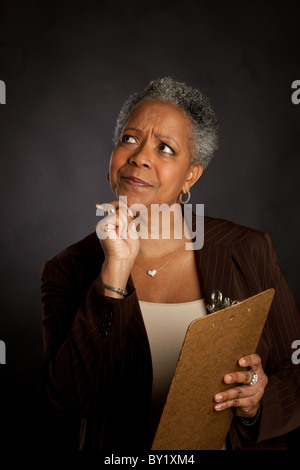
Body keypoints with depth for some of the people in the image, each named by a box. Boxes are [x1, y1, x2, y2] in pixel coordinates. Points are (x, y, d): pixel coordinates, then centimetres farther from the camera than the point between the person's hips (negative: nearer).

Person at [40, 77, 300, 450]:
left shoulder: (249, 253, -2)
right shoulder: (69, 271, -2)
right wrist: (115, 271, -17)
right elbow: (70, 396, -13)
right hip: (120, 451, -1)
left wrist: (259, 400, -15)